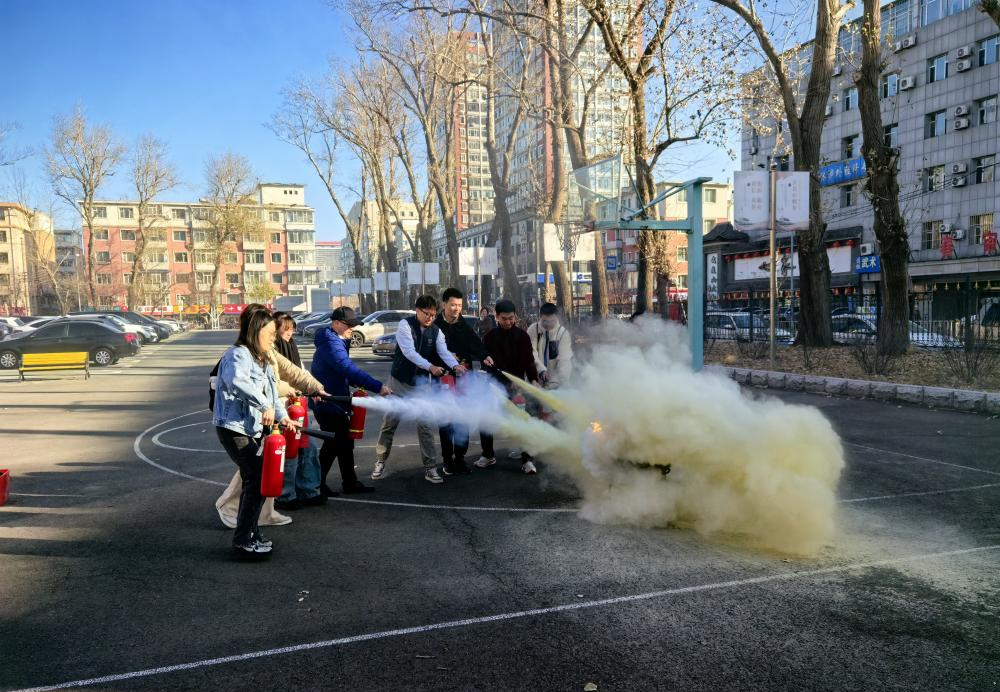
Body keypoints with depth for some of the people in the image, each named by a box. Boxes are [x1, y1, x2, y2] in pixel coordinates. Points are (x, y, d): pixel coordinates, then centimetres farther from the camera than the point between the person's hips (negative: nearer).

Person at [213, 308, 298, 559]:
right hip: (234, 428, -10)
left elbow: (271, 393, 13)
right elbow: (237, 380, -39)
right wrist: (265, 406, -38)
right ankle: (243, 540, -3)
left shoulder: (262, 361, 16)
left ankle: (248, 535, 29)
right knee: (258, 479, -12)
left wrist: (281, 415, -4)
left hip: (252, 429, 10)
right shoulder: (239, 354, -16)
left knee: (253, 480, 16)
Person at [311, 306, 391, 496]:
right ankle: (316, 484, 13)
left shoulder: (337, 342, 12)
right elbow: (349, 369, -35)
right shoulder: (331, 344, -23)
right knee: (333, 445, 0)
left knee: (344, 443, 15)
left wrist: (355, 382, 0)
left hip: (336, 403, 10)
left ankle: (350, 483, 23)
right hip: (329, 404, -10)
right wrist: (378, 387, -41)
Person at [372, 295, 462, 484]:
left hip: (422, 383, 3)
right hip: (400, 381, -2)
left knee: (425, 426, 2)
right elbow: (409, 351, -27)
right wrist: (430, 366, -39)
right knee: (389, 423, 7)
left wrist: (455, 365, -36)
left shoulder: (436, 331, -1)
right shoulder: (405, 325, -15)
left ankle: (430, 468, 9)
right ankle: (380, 462, 24)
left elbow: (444, 352, -15)